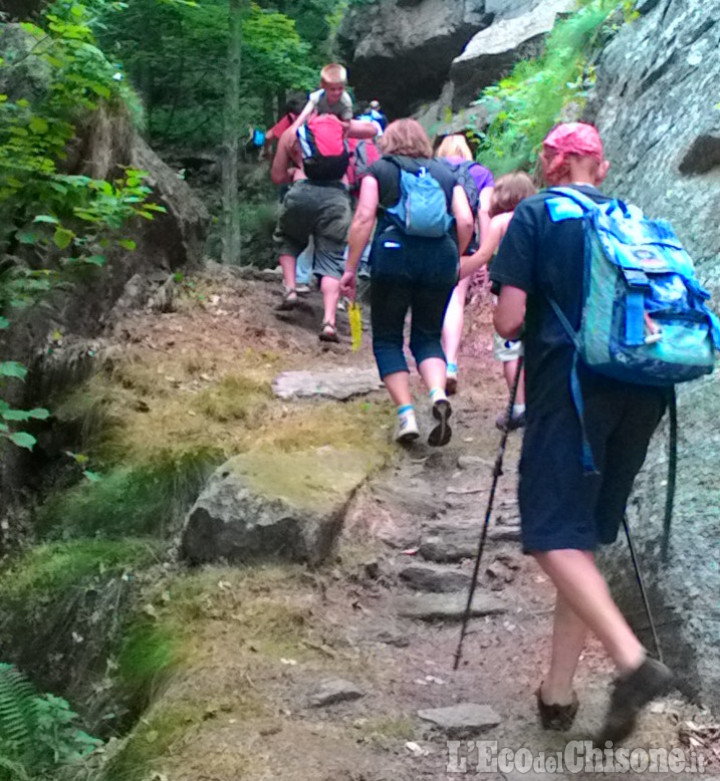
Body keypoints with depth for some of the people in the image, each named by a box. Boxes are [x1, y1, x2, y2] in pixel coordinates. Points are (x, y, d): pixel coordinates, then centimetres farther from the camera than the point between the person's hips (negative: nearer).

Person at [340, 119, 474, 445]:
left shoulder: (379, 171, 12)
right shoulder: (446, 175, 20)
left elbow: (363, 219, 0)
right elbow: (466, 222, 8)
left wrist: (350, 268, 2)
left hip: (394, 256, -2)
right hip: (441, 260, 3)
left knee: (387, 338, 11)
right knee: (428, 336, 14)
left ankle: (406, 414, -1)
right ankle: (438, 395, -13)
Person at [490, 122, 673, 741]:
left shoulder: (535, 214, 3)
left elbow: (509, 320, -6)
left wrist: (520, 325, 16)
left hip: (571, 383, -6)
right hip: (640, 389, 6)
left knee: (556, 535, -8)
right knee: (584, 536, 11)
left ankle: (633, 662, -26)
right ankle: (558, 692, 13)